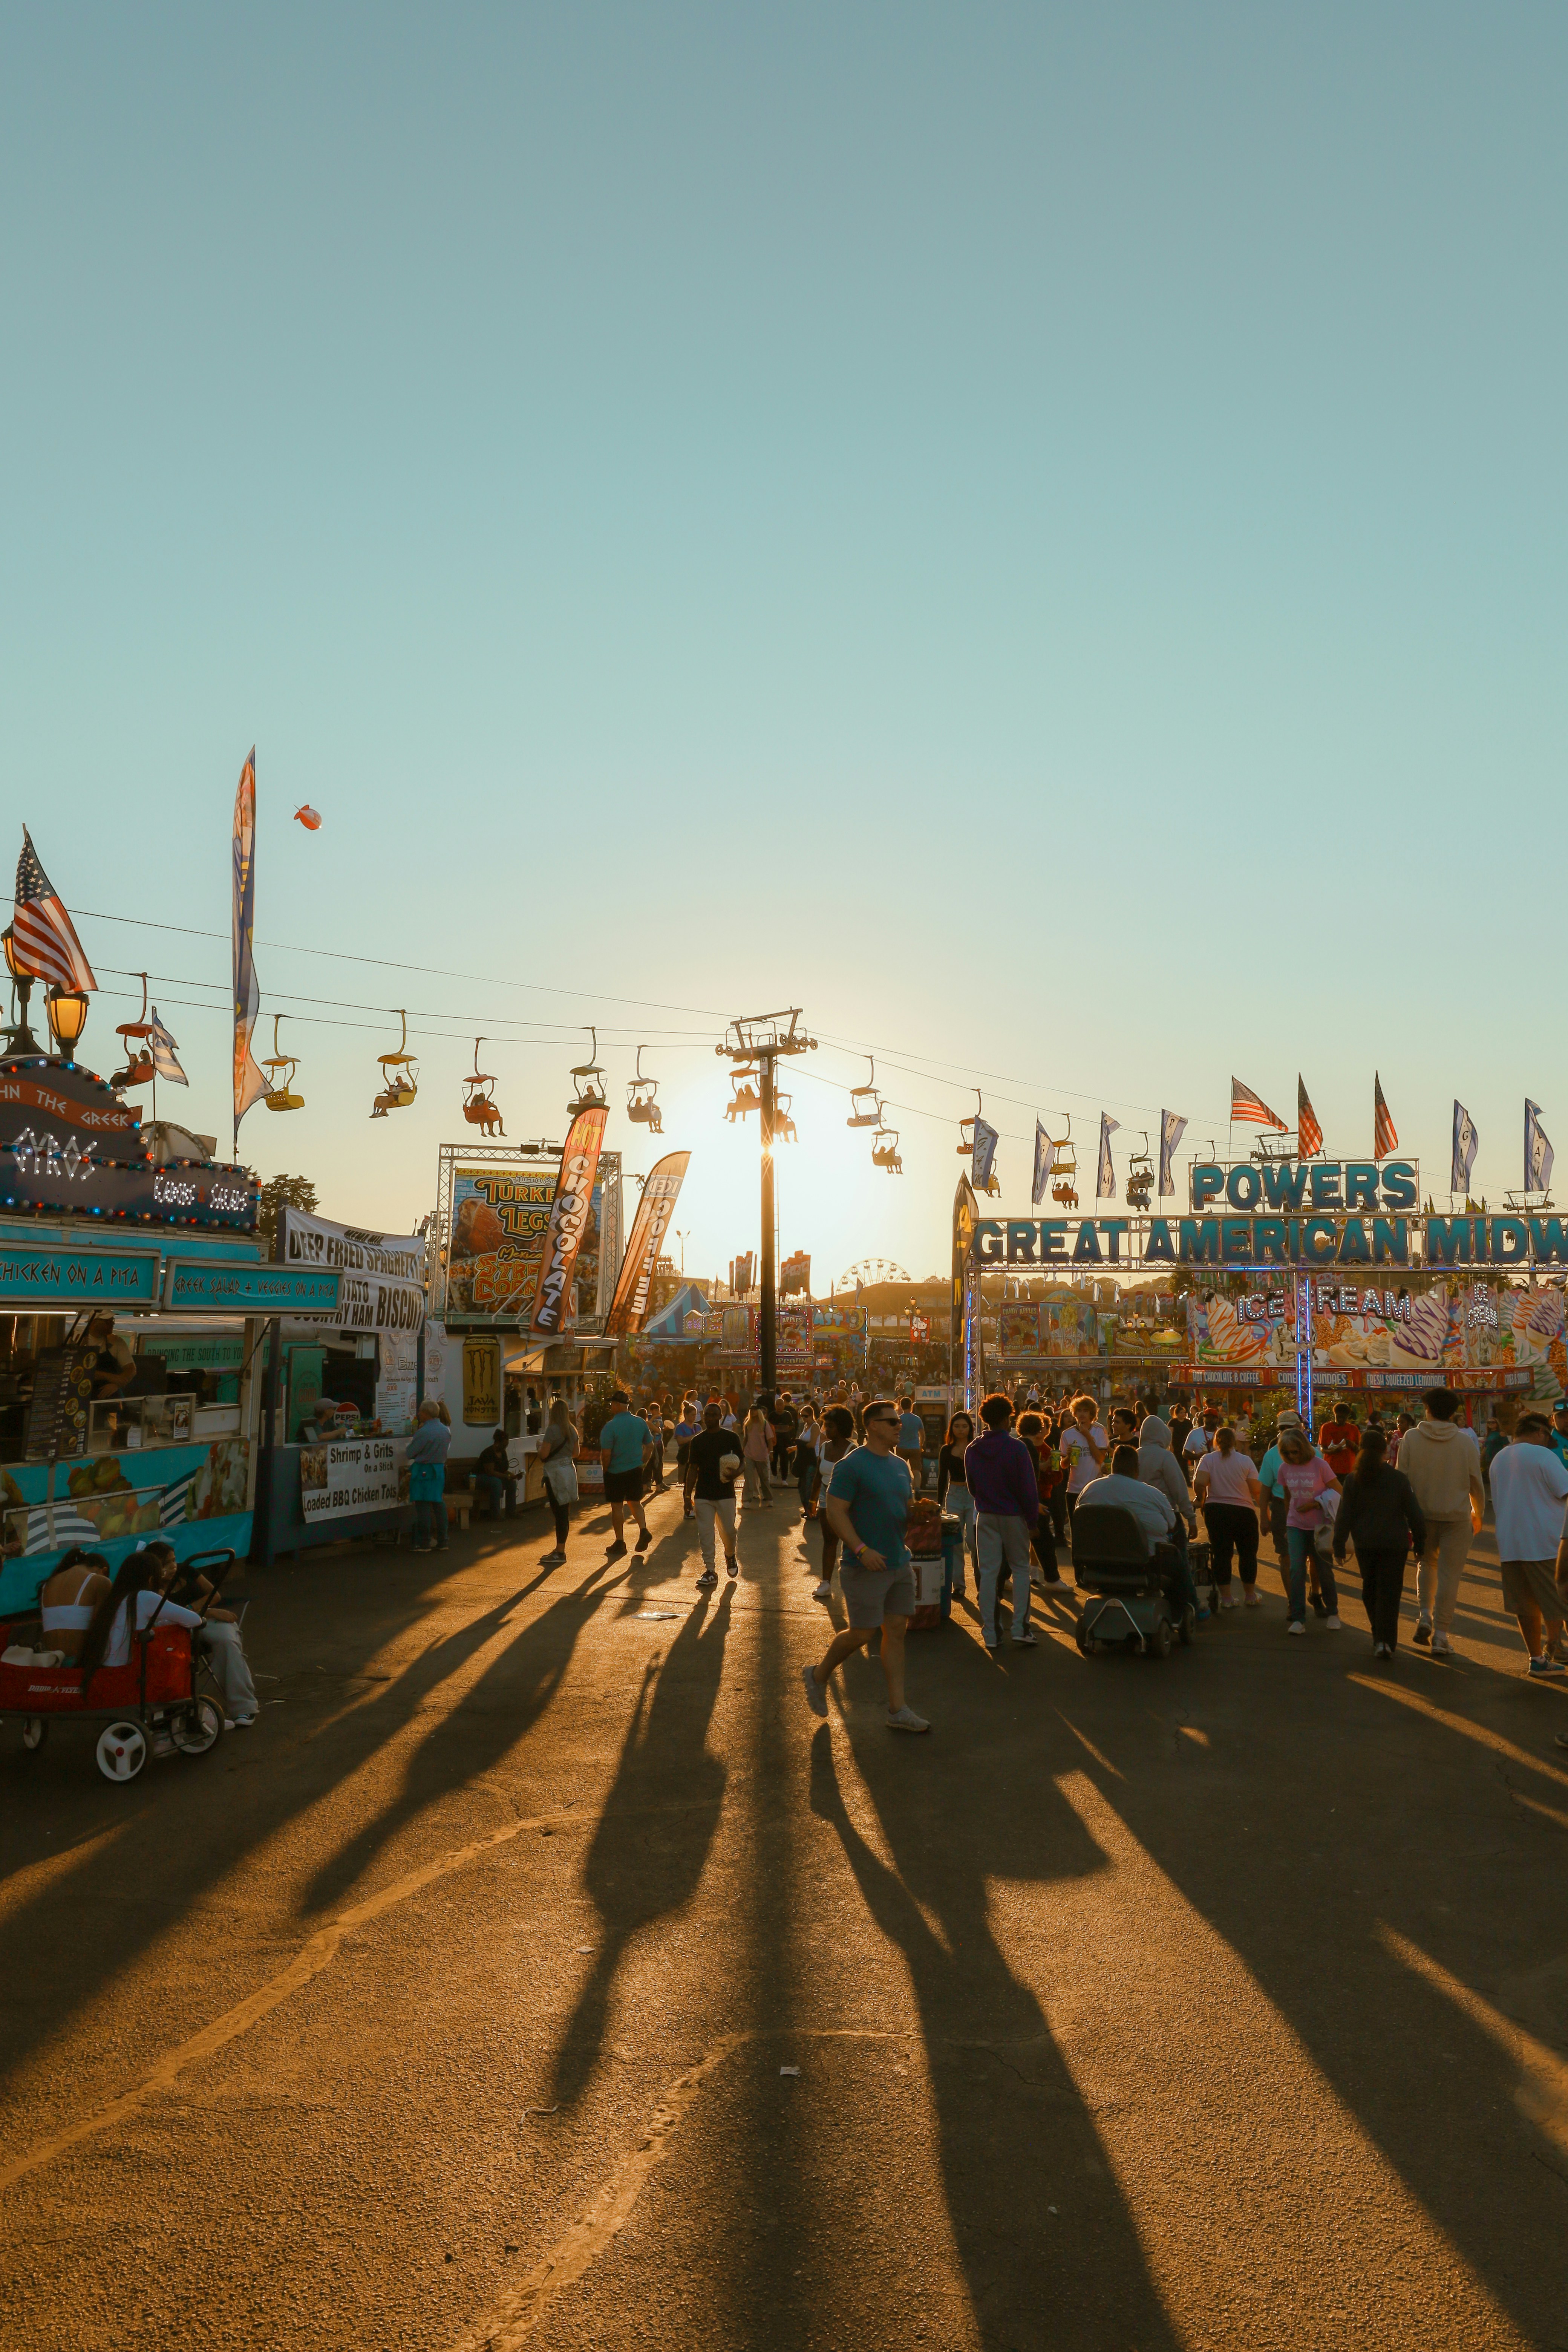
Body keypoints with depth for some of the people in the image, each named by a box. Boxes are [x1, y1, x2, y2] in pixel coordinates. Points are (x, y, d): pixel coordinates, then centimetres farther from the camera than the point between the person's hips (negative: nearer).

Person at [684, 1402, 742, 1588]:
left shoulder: (731, 1437, 1)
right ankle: (710, 1571, 6)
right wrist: (688, 1496, 4)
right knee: (705, 1534, -1)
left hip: (726, 1494, -2)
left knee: (728, 1531, 1)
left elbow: (742, 1463, 5)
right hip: (703, 1495, 2)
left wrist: (736, 1473, -18)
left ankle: (730, 1556, 32)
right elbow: (693, 1469, 8)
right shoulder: (697, 1440, 7)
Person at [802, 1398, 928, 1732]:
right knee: (862, 1634, -1)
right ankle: (818, 1676, 24)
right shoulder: (852, 1465, -13)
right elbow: (835, 1511, -17)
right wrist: (861, 1550, -24)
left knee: (897, 1632, 7)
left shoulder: (900, 1466, 12)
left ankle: (897, 1710, 13)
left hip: (900, 1564, 7)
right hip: (866, 1567, -7)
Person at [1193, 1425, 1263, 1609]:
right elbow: (1257, 1491, -7)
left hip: (1216, 1511, 1)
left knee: (1221, 1553, 6)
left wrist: (1202, 1499, 5)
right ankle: (1250, 1596, 23)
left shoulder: (1208, 1459, -3)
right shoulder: (1245, 1461, -4)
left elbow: (1199, 1483, -15)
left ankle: (1226, 1597, 8)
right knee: (1248, 1554, 14)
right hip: (1244, 1511, -1)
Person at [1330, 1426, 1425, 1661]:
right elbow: (1414, 1513, -2)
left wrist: (1339, 1546, 3)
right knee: (1389, 1592, 2)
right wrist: (1420, 1541, 9)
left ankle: (1379, 1636, 23)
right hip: (1395, 1543, -1)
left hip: (1365, 1544, 1)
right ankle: (1386, 1641, -6)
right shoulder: (1399, 1479, -6)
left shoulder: (1353, 1480, -4)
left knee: (1370, 1589, 16)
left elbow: (1344, 1516, -3)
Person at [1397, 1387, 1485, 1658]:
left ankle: (1425, 1615, 9)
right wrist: (1478, 1514, 19)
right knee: (1449, 1574, 5)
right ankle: (1441, 1635, 4)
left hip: (1422, 1514, 1)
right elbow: (1476, 1483, 3)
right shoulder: (1466, 1441, -4)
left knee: (1427, 1564, 23)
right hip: (1457, 1516, -1)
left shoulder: (1412, 1438, -5)